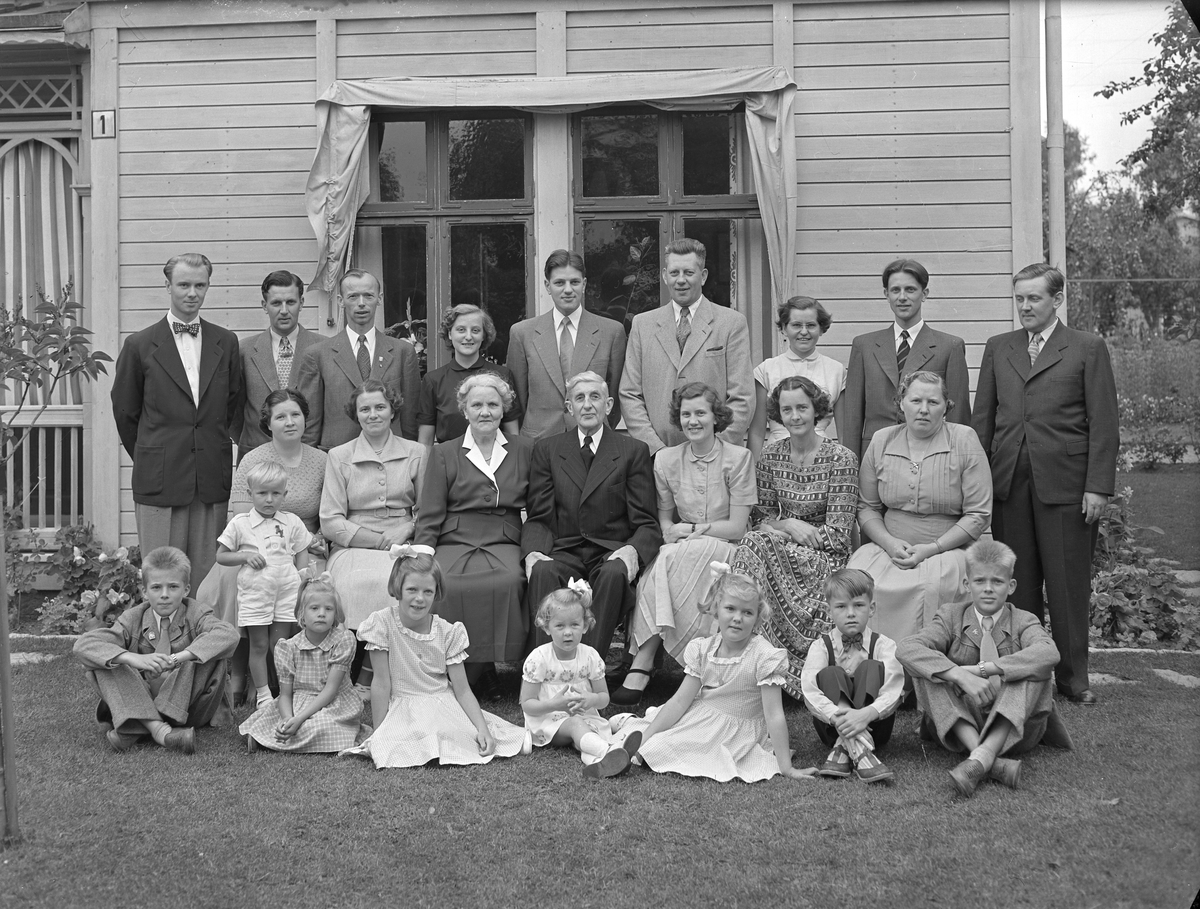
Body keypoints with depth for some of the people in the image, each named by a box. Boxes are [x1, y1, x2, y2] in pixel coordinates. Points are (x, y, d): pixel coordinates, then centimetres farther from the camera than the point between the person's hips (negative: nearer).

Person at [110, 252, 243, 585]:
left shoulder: (226, 342, 8)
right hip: (159, 480, -2)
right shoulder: (140, 345, 1)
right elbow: (124, 411, 9)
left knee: (207, 575, 5)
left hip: (213, 481, 2)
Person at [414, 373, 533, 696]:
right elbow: (430, 517, 9)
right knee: (443, 585, -33)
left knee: (509, 580, -34)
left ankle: (481, 669, -18)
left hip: (504, 545, 0)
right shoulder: (443, 454, 15)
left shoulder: (524, 450, 17)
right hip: (454, 543, 0)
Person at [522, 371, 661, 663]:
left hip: (611, 553, -1)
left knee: (614, 573, -35)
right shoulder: (546, 450, 16)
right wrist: (533, 552, -13)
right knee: (542, 571, -32)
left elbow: (645, 523, 5)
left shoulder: (634, 451, 11)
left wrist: (632, 550, -18)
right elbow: (538, 517, 10)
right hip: (564, 552, 1)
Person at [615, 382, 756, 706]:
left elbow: (737, 527, -4)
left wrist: (691, 529, -8)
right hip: (682, 553, 3)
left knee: (672, 558, -33)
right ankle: (642, 665, -33)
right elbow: (664, 520, 13)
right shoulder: (666, 459, 9)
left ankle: (642, 663, -32)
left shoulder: (738, 458, -1)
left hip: (727, 553, -3)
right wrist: (670, 532, -9)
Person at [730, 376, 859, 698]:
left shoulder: (841, 459, -6)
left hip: (825, 557, -4)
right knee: (755, 542, -30)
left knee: (757, 546, -31)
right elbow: (761, 517, 10)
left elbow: (838, 534, -10)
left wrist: (780, 529, -13)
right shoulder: (770, 455, 8)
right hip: (783, 548, 4)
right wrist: (789, 525, -13)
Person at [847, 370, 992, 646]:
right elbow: (867, 507, 12)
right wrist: (890, 543, -8)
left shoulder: (964, 440, -1)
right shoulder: (881, 441, 9)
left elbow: (978, 514, -3)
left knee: (929, 586, -34)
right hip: (889, 546, 2)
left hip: (947, 549, -2)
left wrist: (931, 548, -12)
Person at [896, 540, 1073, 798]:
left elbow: (1049, 653, -23)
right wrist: (961, 676, -31)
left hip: (1013, 727, 0)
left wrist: (982, 668, -30)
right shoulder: (952, 617, 3)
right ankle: (994, 763, -39)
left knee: (1035, 667, -22)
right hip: (959, 725, 1)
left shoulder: (1023, 622, 3)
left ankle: (983, 756, -41)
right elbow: (906, 648, -17)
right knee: (925, 666, -21)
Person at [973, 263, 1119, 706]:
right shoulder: (998, 348, 14)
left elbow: (1103, 424, -2)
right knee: (1017, 584, 5)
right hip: (1009, 482, 3)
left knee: (1069, 585, 3)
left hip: (1065, 483, -3)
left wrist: (1098, 487, -8)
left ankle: (1072, 675, 14)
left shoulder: (1088, 348, 3)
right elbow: (983, 417, 14)